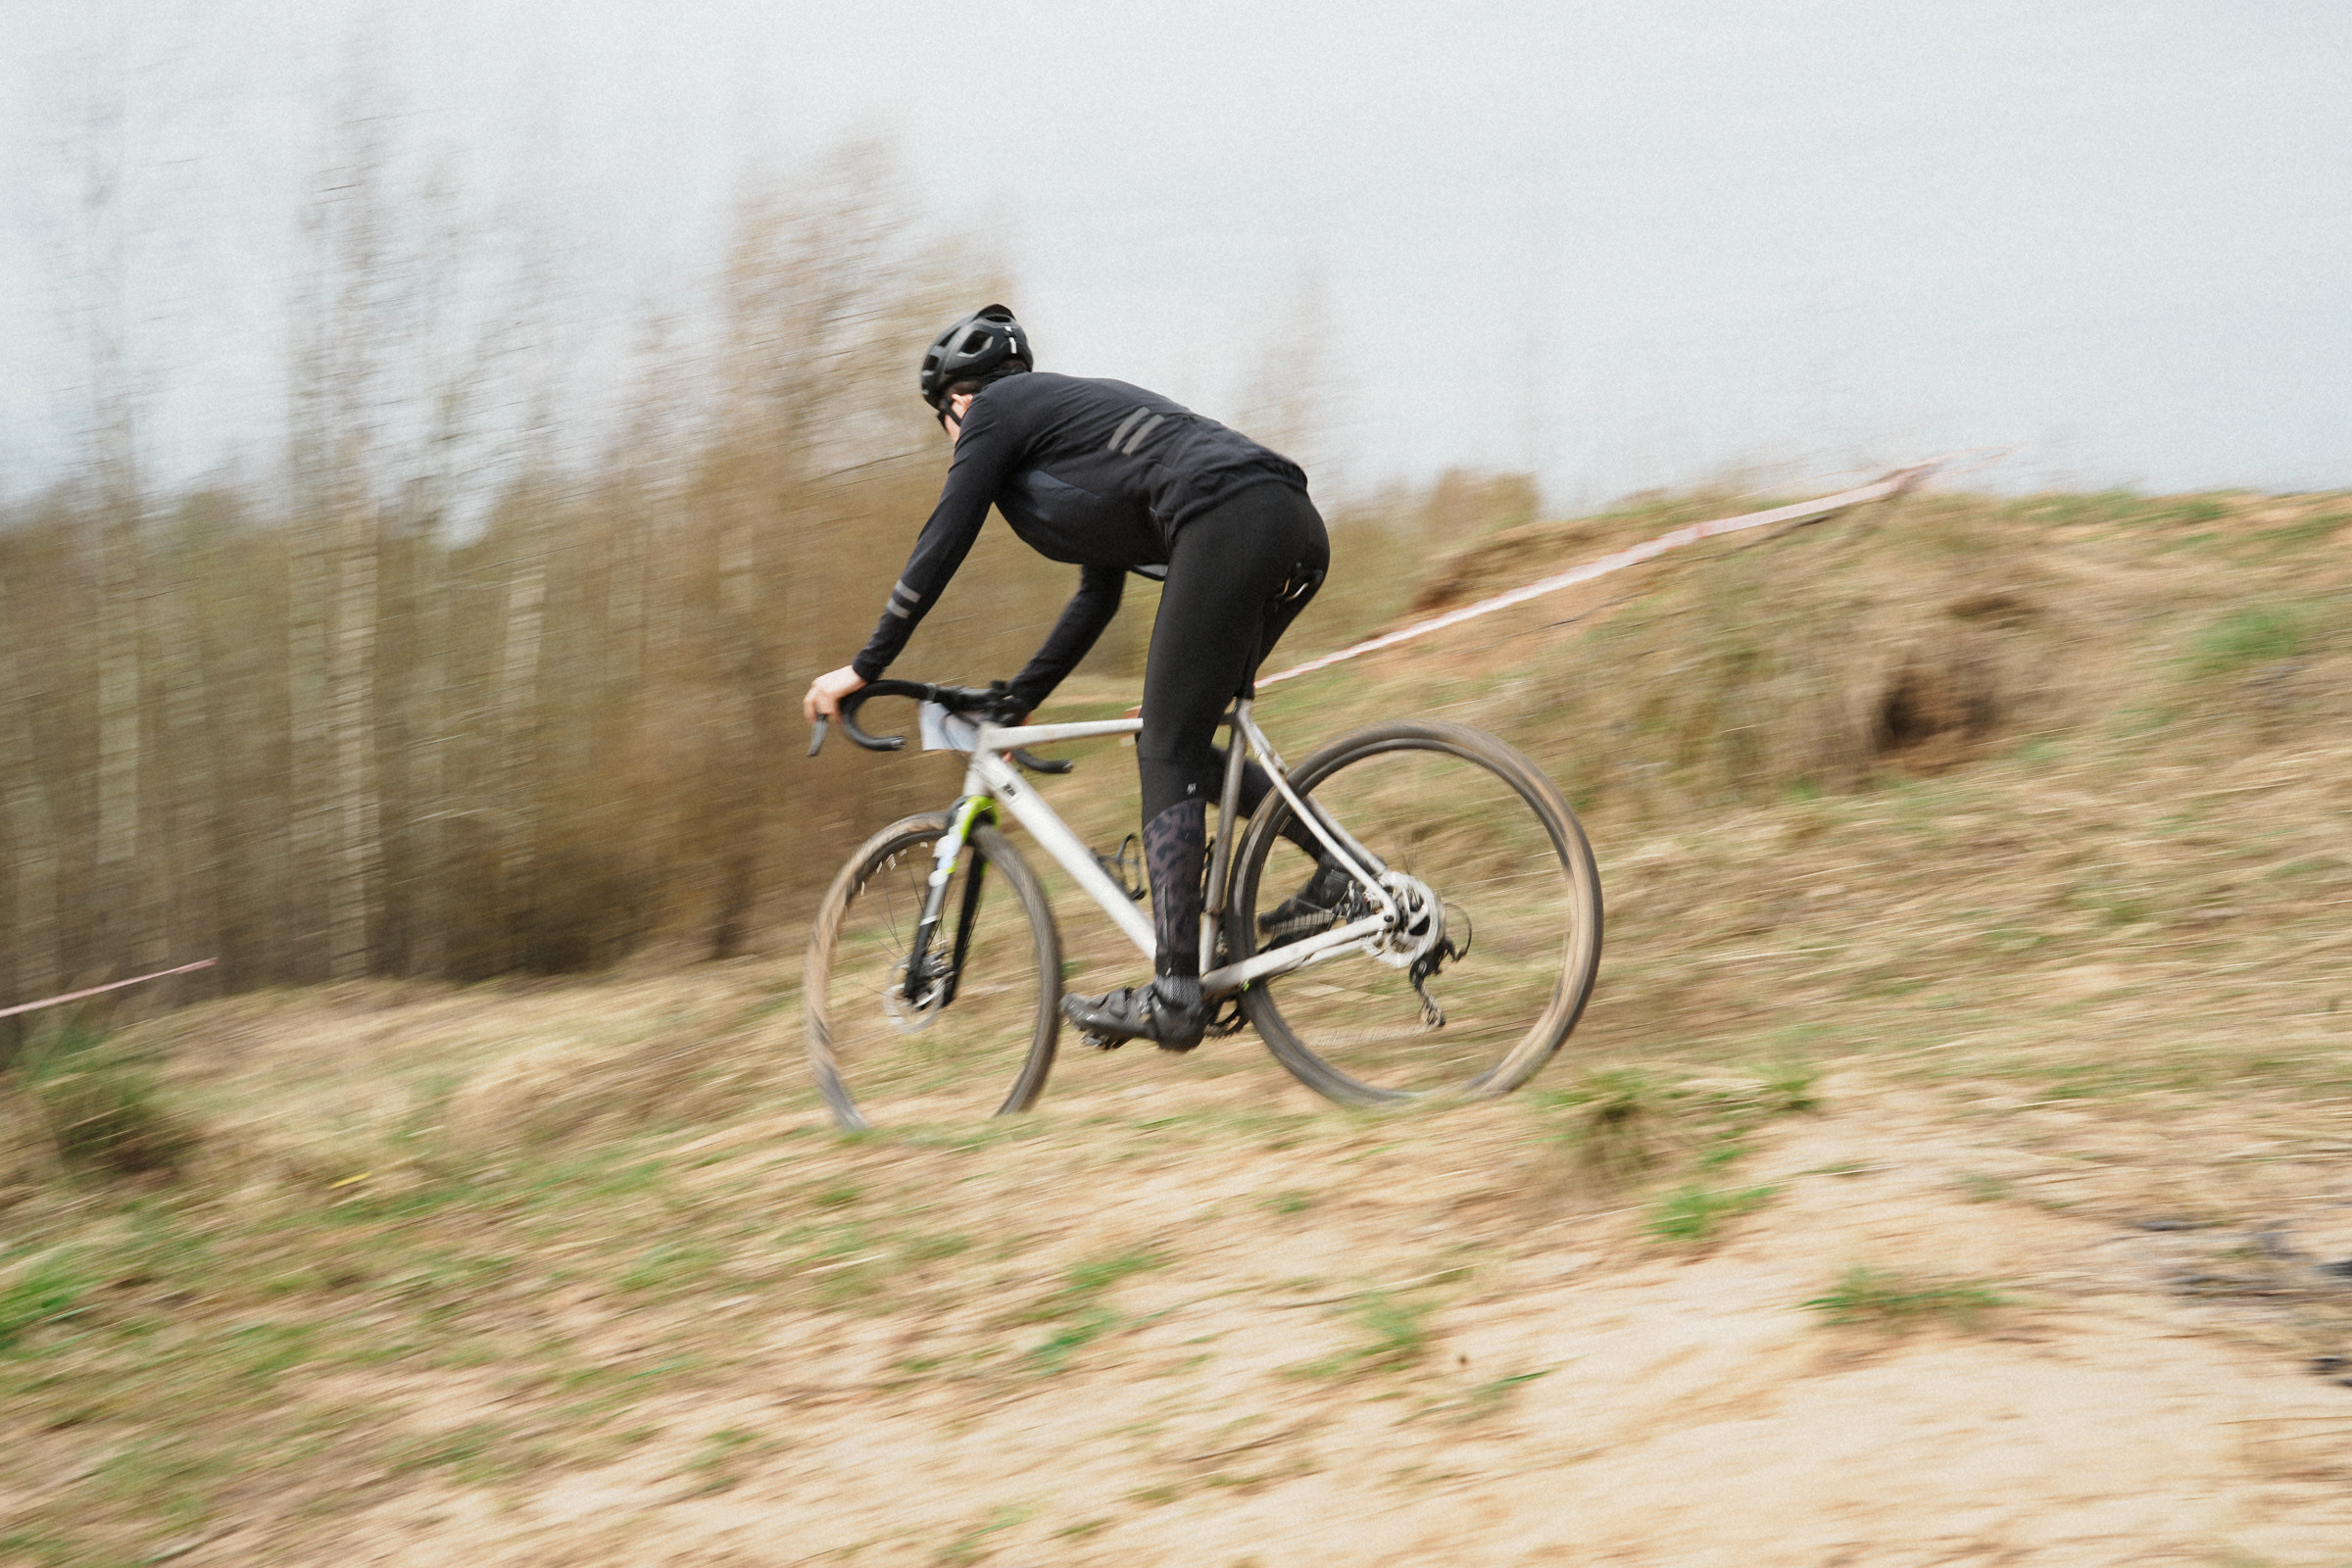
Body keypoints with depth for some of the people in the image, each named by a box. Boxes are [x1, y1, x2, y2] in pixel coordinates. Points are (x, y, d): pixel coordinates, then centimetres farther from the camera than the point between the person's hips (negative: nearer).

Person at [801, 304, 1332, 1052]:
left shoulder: (996, 410, 12)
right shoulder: (1076, 408, 36)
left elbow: (940, 548, 7)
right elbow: (1099, 597, 38)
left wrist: (863, 668, 13)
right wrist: (1014, 704, 40)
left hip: (1227, 523, -9)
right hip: (1298, 524, 9)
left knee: (1167, 755, -9)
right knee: (1182, 746, 18)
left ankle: (1174, 994, -16)